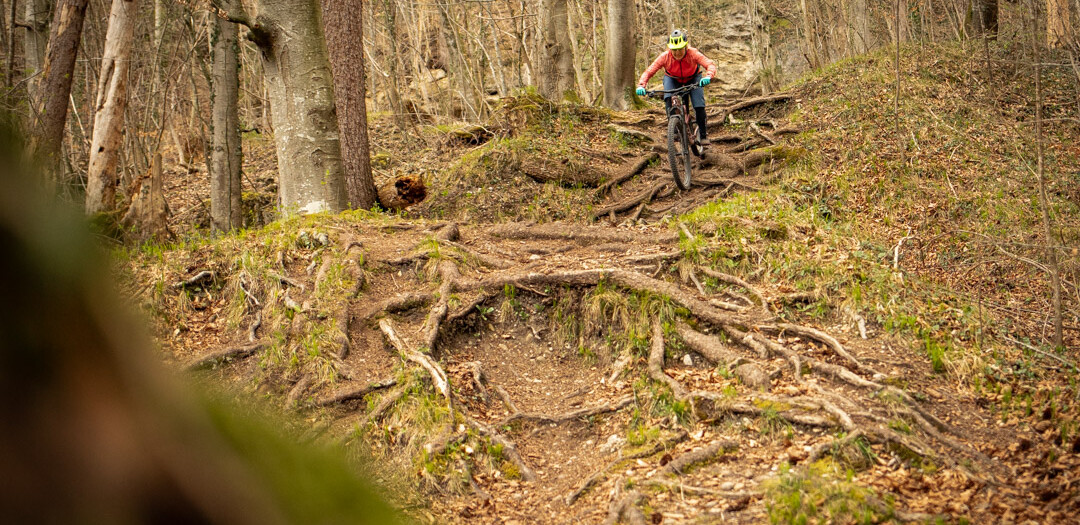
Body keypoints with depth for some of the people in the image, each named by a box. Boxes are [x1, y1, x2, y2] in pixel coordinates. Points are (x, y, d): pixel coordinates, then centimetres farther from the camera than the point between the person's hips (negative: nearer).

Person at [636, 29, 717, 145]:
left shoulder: (693, 54, -34)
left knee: (699, 105, -19)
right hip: (672, 79, 1)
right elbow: (649, 71, -31)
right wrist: (641, 85, -48)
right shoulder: (665, 57, -31)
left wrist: (708, 76, -64)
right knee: (668, 98, -31)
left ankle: (702, 134, 2)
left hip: (692, 79, -1)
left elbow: (710, 64, -43)